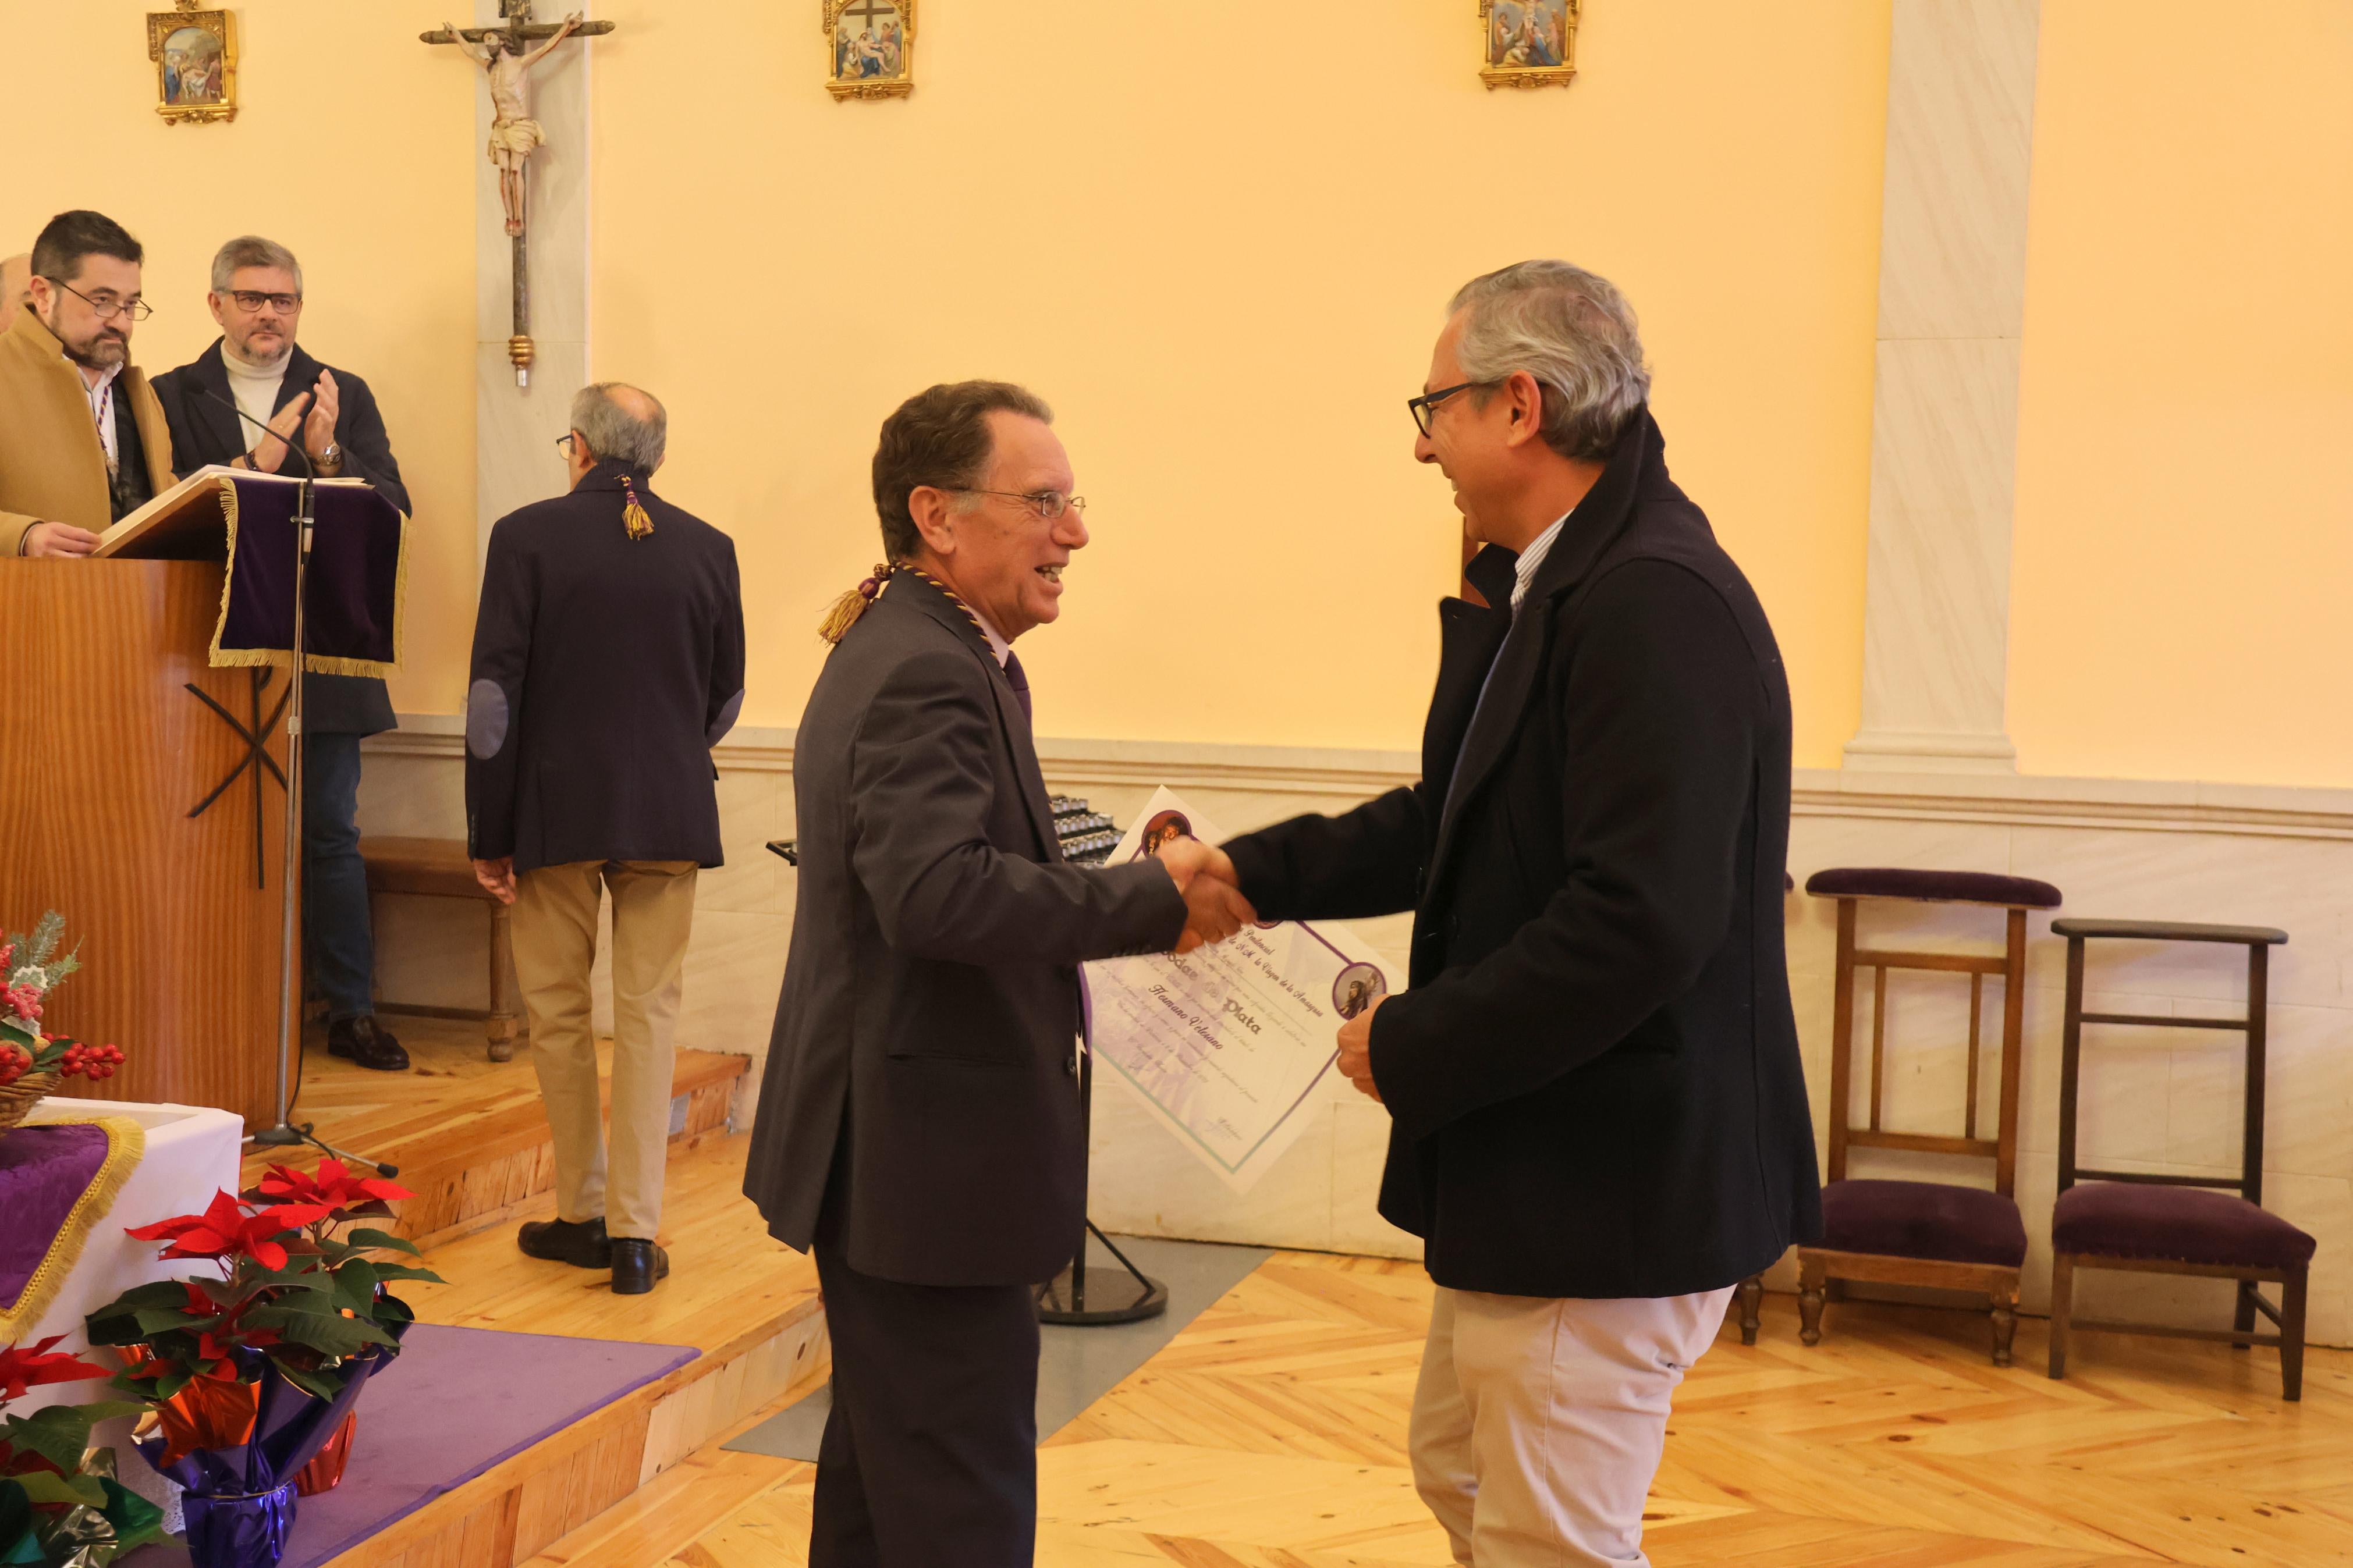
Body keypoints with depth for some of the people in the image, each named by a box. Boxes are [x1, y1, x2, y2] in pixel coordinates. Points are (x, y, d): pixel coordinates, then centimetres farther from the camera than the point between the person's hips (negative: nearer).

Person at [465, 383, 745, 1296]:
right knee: (650, 1015, 6)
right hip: (671, 812, 2)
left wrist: (489, 835, -2)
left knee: (558, 1014, 12)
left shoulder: (527, 537, -5)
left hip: (556, 811, -2)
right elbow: (726, 697, 9)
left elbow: (495, 694, -7)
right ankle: (635, 1232, 4)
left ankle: (584, 1214, 19)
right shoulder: (707, 549, 2)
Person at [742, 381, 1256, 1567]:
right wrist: (1154, 899, -26)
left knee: (880, 1473, 23)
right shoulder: (928, 672, -20)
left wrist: (1141, 902, 4)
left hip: (886, 1154, 11)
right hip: (931, 1160, -11)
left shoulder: (899, 648, 14)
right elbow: (936, 890, -34)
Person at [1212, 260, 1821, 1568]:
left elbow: (1639, 922, -30)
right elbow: (1450, 823, 18)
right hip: (1532, 1167, 11)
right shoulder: (1544, 588, 10)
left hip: (1610, 1196, -11)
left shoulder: (1658, 604, -24)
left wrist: (1413, 1048, -20)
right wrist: (1253, 876, 12)